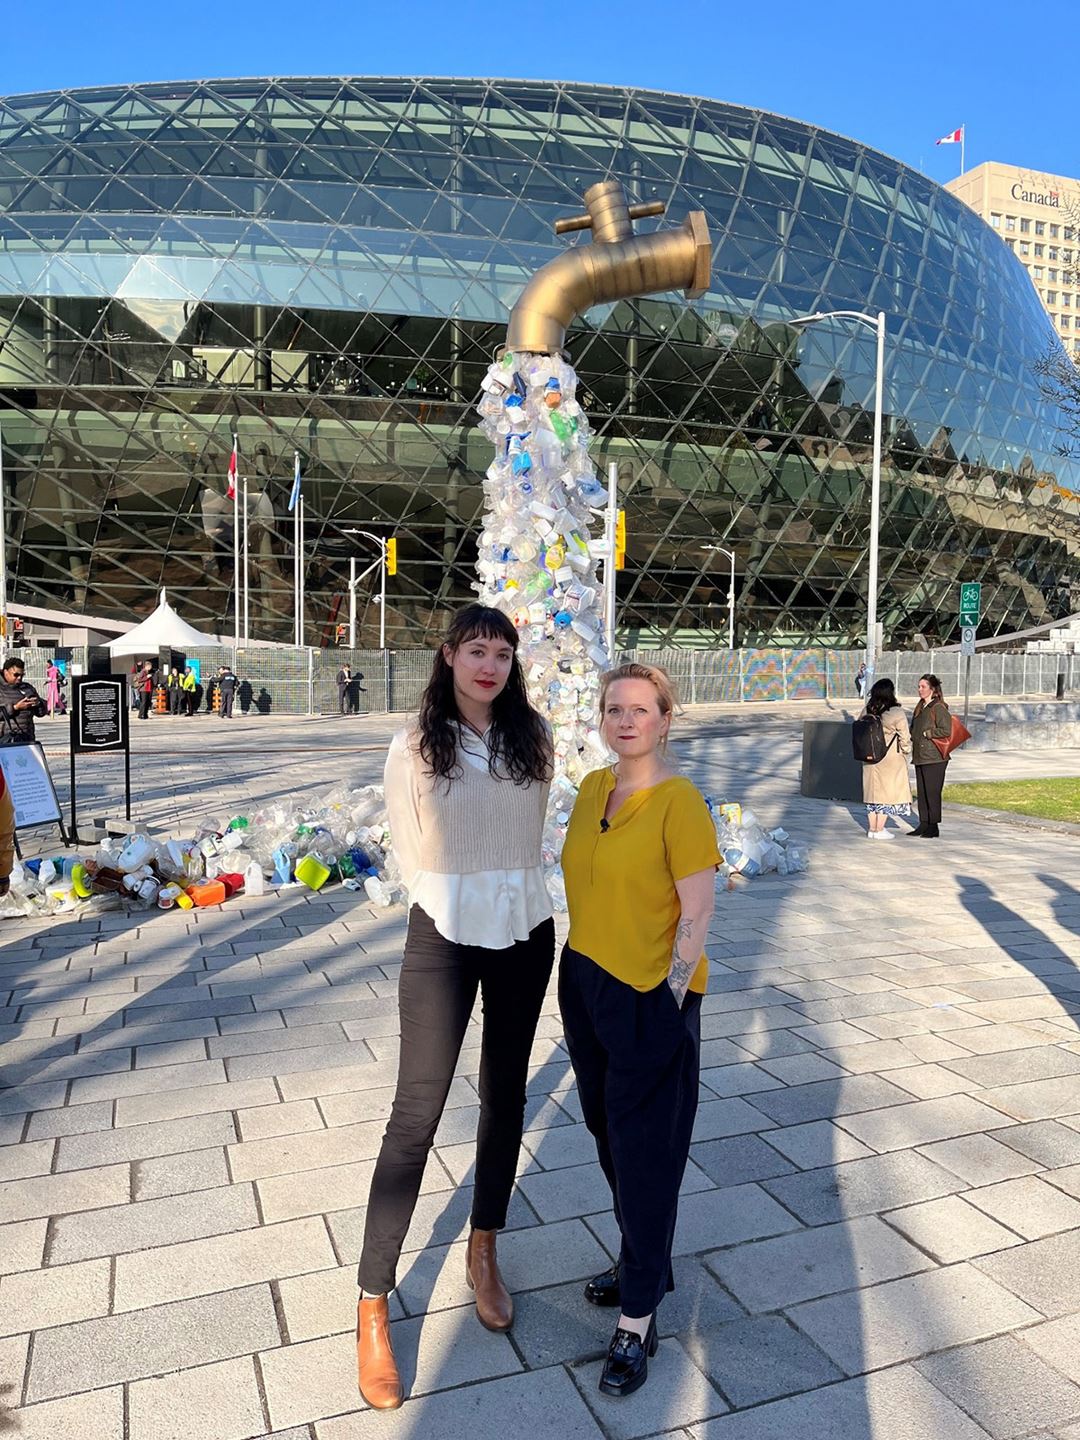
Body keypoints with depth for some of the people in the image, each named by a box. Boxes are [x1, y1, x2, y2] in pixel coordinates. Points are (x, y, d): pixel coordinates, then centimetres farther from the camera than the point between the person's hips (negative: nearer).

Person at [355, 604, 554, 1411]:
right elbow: (409, 846, 3)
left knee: (506, 1094, 15)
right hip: (444, 934, -3)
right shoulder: (416, 746, -7)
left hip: (524, 931, 4)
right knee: (417, 1113, -2)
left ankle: (483, 1253, 36)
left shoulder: (535, 737, 0)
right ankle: (373, 1305, 12)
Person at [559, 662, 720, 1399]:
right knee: (608, 1132, 20)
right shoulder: (593, 787, 3)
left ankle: (638, 1320, 22)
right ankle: (644, 1262, 43)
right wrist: (579, 973, 11)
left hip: (650, 998, -7)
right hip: (585, 983, 7)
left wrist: (668, 1004, -15)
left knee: (644, 1152, 5)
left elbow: (698, 912, -16)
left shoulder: (679, 802, -18)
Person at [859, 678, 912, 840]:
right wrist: (906, 752, 8)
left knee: (873, 790, 12)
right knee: (888, 791, 4)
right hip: (891, 759, -5)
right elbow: (904, 737, -8)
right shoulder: (897, 714, -14)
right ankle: (880, 830, 4)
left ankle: (871, 828, 16)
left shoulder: (867, 712, 0)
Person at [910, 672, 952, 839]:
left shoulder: (939, 708, -10)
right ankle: (923, 824, 18)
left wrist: (927, 734, -11)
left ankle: (934, 827, 3)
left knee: (932, 792, -4)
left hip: (934, 758, -8)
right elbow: (914, 729, 26)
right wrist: (913, 738, 8)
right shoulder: (920, 708, 16)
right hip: (920, 756, 8)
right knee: (921, 792, 11)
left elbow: (946, 731, -19)